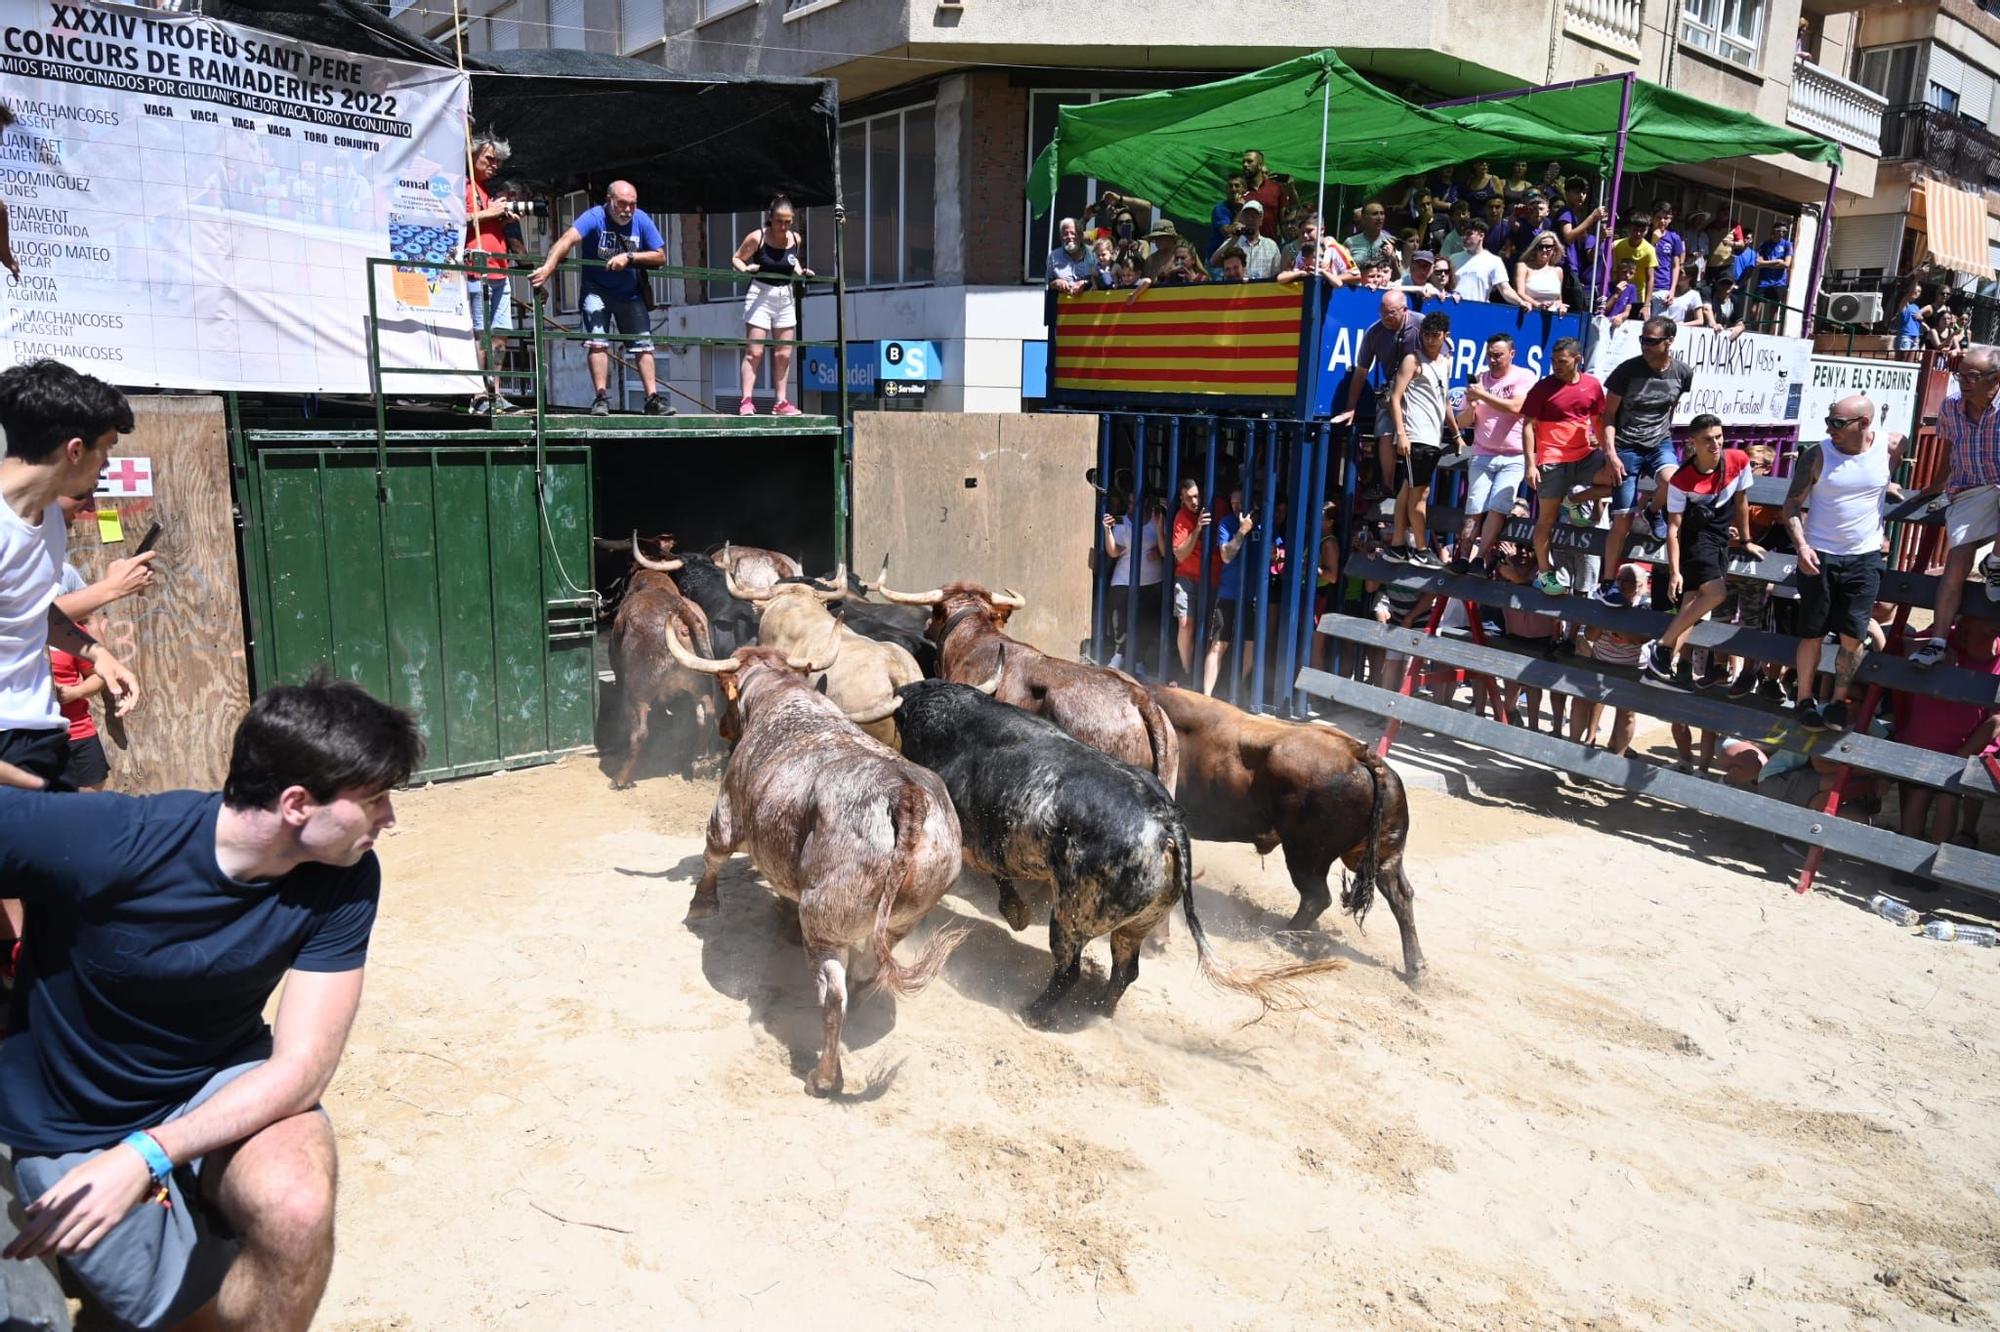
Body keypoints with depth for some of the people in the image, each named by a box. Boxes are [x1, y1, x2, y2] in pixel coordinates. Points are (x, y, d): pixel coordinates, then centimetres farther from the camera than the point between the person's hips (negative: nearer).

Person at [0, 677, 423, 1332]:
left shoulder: (345, 880, -18)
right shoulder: (100, 843, -27)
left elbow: (302, 1067, -19)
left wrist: (147, 1156, -31)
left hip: (223, 1087, 1)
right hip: (76, 1129, -1)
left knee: (297, 1209, -28)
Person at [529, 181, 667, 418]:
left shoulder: (641, 220, -10)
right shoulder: (595, 217, -20)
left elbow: (661, 256, -7)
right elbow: (568, 239, -36)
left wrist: (629, 257, -23)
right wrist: (547, 268, -53)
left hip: (630, 293, 3)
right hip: (596, 289, -3)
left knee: (643, 343, 2)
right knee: (597, 339, -14)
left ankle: (652, 399, 7)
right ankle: (601, 399, -11)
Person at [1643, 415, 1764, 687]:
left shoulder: (1739, 461, -8)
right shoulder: (1681, 480, -21)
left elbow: (1741, 501, 8)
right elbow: (1674, 526, -18)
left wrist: (1746, 541, 17)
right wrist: (1674, 571, -22)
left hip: (1721, 537, 5)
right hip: (1695, 535, -5)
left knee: (1692, 599, -6)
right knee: (1716, 592, -25)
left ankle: (1670, 661, -11)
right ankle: (1662, 648, -18)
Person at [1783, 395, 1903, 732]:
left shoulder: (1891, 448, -5)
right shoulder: (1817, 456, -9)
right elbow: (1792, 504, -7)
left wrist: (1885, 483, 12)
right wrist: (1800, 545, -19)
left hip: (1865, 557, 1)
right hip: (1819, 555, -1)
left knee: (1853, 636, 0)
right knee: (1813, 633, 4)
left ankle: (1838, 702, 15)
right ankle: (1805, 701, 17)